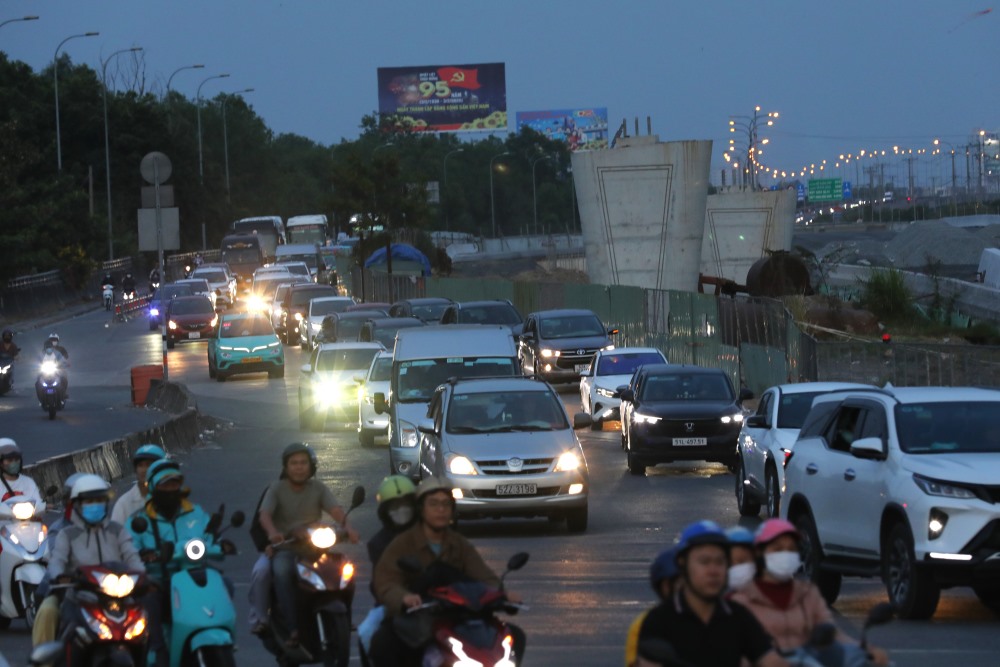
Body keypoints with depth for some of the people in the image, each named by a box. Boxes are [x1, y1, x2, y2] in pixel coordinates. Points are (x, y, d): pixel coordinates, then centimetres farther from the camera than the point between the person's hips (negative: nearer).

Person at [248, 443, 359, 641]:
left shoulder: (318, 488, 7)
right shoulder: (277, 488, 2)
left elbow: (335, 509, -8)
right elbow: (265, 514, -13)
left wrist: (347, 527, -31)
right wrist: (272, 532, -37)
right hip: (283, 547, -2)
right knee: (275, 571, -34)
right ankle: (293, 628, -35)